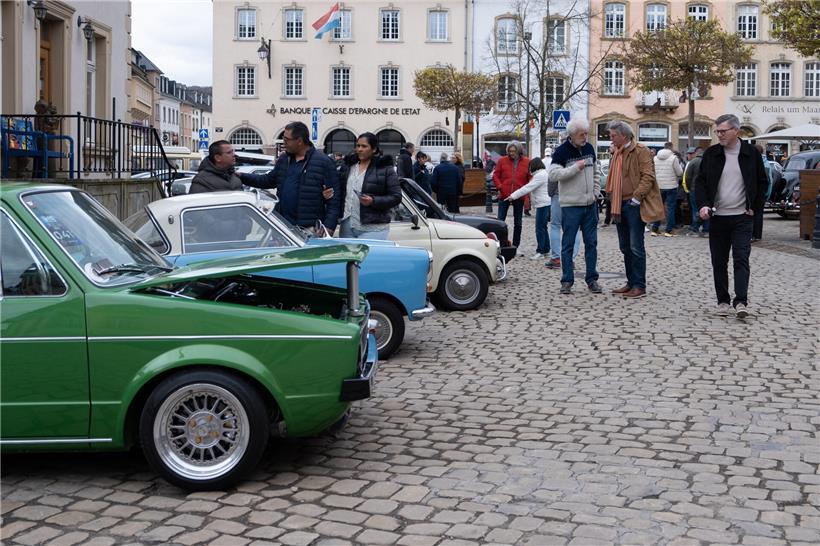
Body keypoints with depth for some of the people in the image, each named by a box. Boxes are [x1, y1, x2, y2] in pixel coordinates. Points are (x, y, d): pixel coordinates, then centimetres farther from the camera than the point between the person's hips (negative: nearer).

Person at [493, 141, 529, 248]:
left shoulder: (527, 162, 0)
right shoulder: (502, 160, 0)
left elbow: (530, 179, 3)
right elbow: (495, 175, 5)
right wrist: (500, 187, -8)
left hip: (519, 197, 0)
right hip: (504, 195, 0)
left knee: (518, 223, 8)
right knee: (500, 221, 2)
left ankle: (515, 246, 18)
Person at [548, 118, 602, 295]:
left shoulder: (589, 148, 10)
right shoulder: (562, 151, -8)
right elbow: (553, 174, -18)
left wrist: (596, 192, 8)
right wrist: (575, 168, -20)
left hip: (590, 204, 5)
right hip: (570, 205, -5)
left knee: (591, 243, 8)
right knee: (568, 244, 0)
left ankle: (592, 279, 15)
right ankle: (567, 281, 6)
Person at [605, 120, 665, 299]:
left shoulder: (641, 151, -9)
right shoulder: (617, 153, 16)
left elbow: (648, 177, -16)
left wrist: (636, 197, -20)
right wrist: (612, 199, 13)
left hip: (634, 206, -8)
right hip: (620, 206, 9)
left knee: (636, 247, -6)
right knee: (625, 247, 12)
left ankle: (639, 286, -1)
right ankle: (631, 283, 21)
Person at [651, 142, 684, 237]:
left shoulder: (655, 158, 4)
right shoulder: (673, 158, -10)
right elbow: (680, 173, -6)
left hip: (659, 187, 4)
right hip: (671, 187, -4)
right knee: (670, 208, 2)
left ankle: (654, 229, 11)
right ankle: (668, 231, 1)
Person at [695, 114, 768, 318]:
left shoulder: (751, 154, 0)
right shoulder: (711, 154, 3)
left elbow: (762, 183, 9)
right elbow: (700, 182, 5)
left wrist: (755, 208, 0)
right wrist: (703, 205, -10)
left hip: (742, 217, -2)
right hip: (717, 217, 2)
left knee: (741, 259, -10)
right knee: (719, 261, 6)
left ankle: (741, 301, -11)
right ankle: (723, 301, 15)